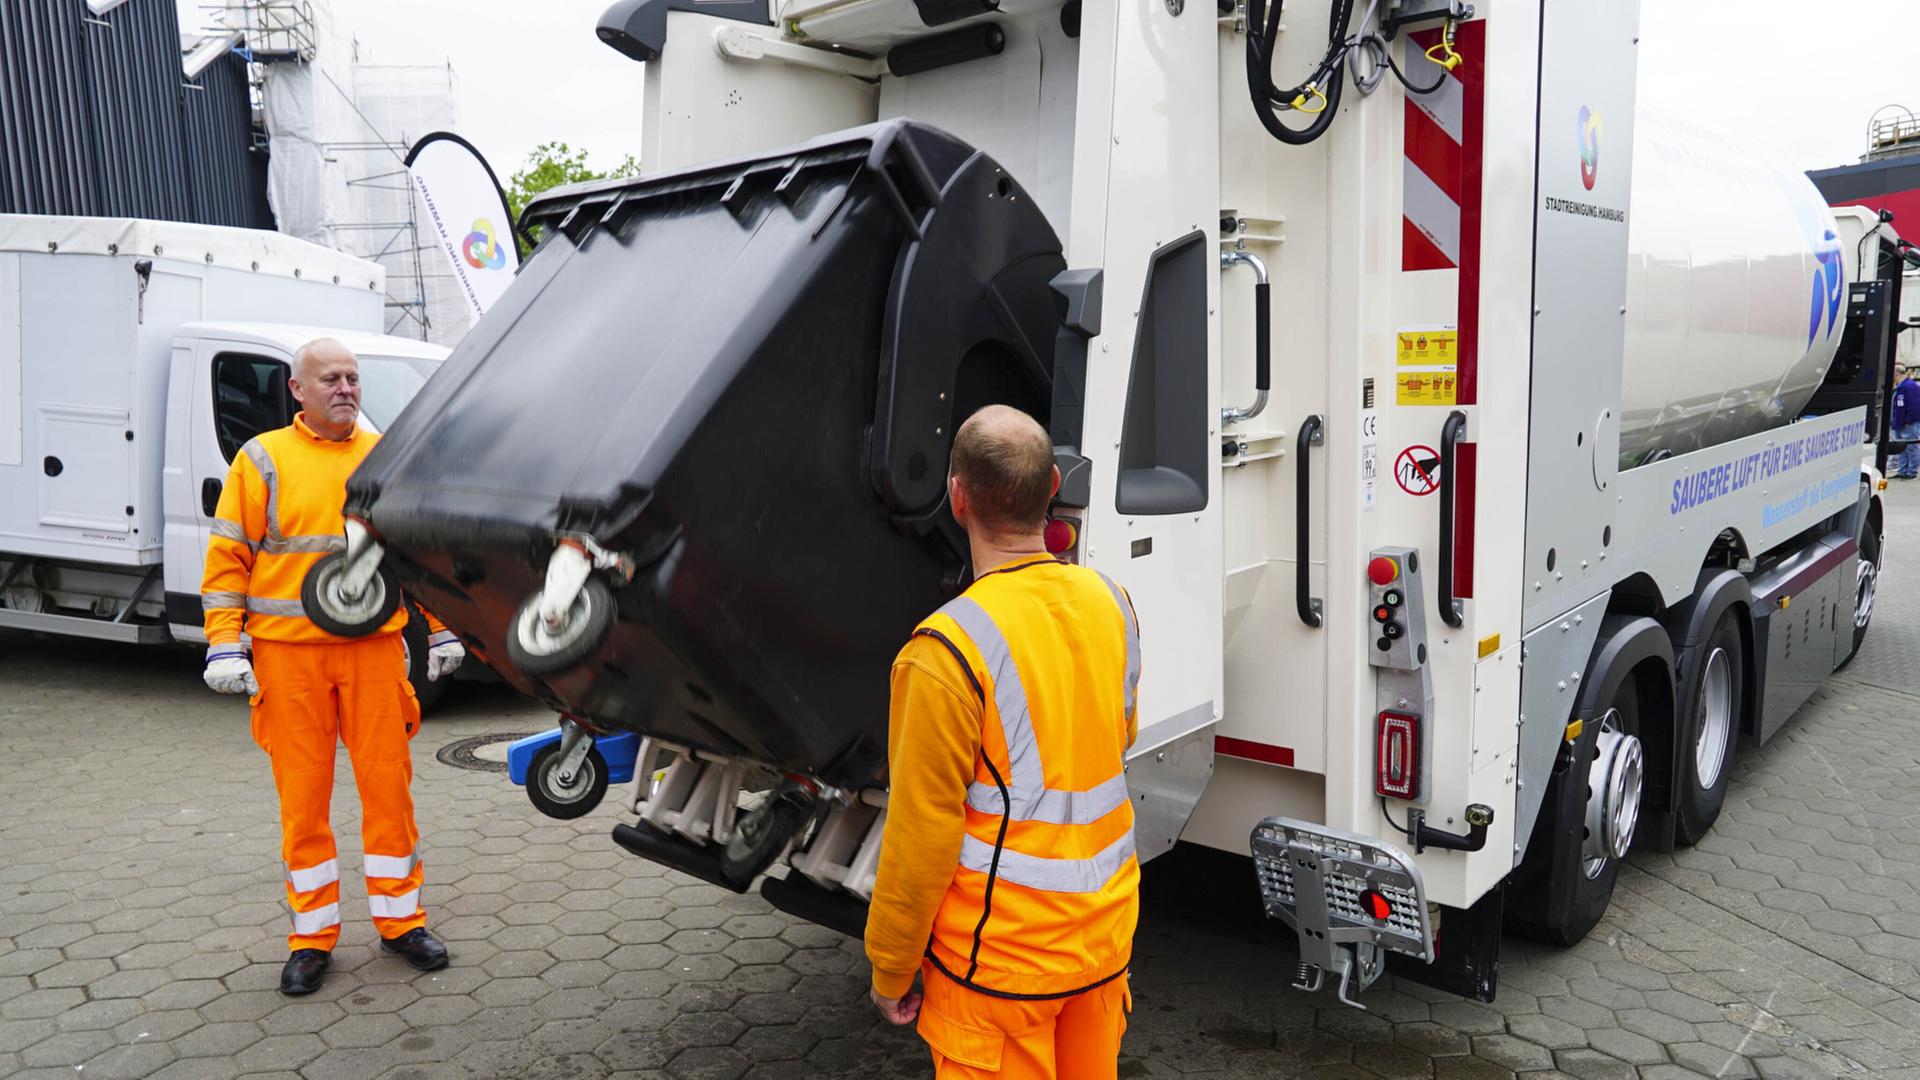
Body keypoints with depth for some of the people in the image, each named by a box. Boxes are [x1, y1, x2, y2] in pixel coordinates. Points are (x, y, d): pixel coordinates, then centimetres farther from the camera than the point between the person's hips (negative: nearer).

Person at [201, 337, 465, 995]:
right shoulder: (263, 460, 3)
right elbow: (228, 559, 2)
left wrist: (442, 630, 11)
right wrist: (225, 646, -6)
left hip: (374, 649, 2)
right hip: (288, 652, -1)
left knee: (388, 784, 5)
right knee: (303, 794, 5)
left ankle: (400, 920, 19)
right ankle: (312, 936, 18)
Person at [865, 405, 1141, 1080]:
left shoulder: (947, 650, -24)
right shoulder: (1108, 602, -4)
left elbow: (921, 837, -17)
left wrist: (890, 973, -4)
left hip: (1001, 957, -6)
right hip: (1105, 932, 6)